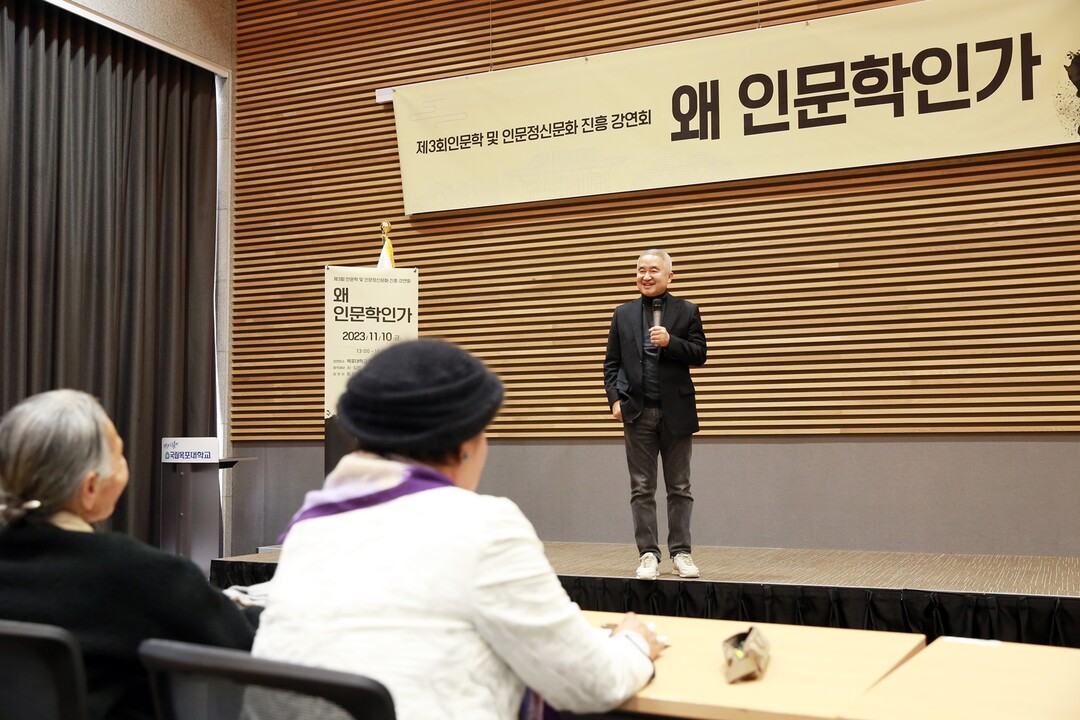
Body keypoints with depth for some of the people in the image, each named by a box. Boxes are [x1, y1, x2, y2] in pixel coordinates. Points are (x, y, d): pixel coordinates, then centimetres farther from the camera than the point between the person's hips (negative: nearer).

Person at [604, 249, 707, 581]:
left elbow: (699, 355, -2)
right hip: (637, 411, 1)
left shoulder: (687, 311, 4)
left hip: (676, 411, -1)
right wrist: (614, 398, -4)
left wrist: (670, 341, -18)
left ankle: (681, 552, 15)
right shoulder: (623, 313, 9)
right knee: (642, 489, 4)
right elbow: (611, 362, 8)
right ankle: (648, 554, 10)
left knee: (679, 488, 6)